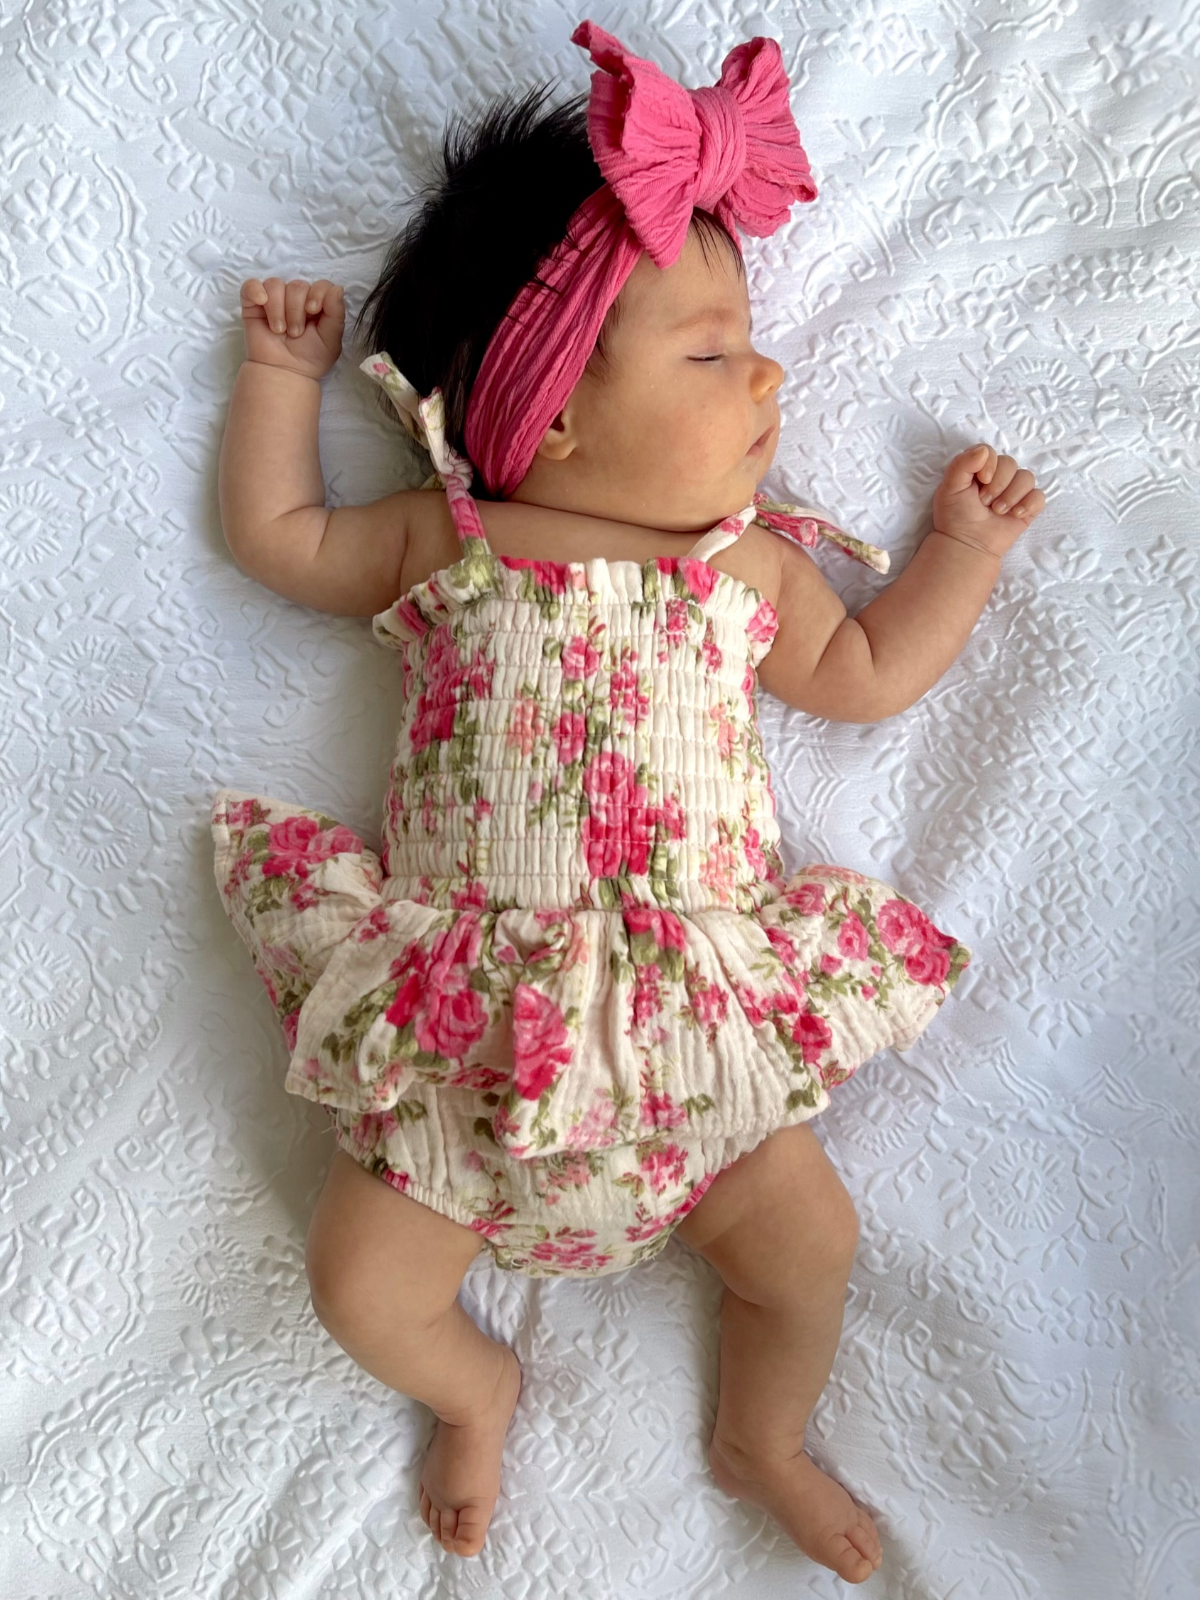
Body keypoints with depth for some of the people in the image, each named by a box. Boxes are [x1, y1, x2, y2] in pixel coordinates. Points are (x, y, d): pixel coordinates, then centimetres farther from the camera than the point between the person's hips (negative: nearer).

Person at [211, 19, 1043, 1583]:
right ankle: (476, 1388, 34)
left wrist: (964, 542, 17)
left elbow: (867, 674, 18)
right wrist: (283, 372, 19)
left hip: (697, 1018, 2)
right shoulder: (440, 541, 3)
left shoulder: (753, 565, 7)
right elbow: (277, 536, 14)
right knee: (365, 1288, -3)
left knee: (811, 1240, 0)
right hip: (468, 1026, -1)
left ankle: (763, 1438, 33)